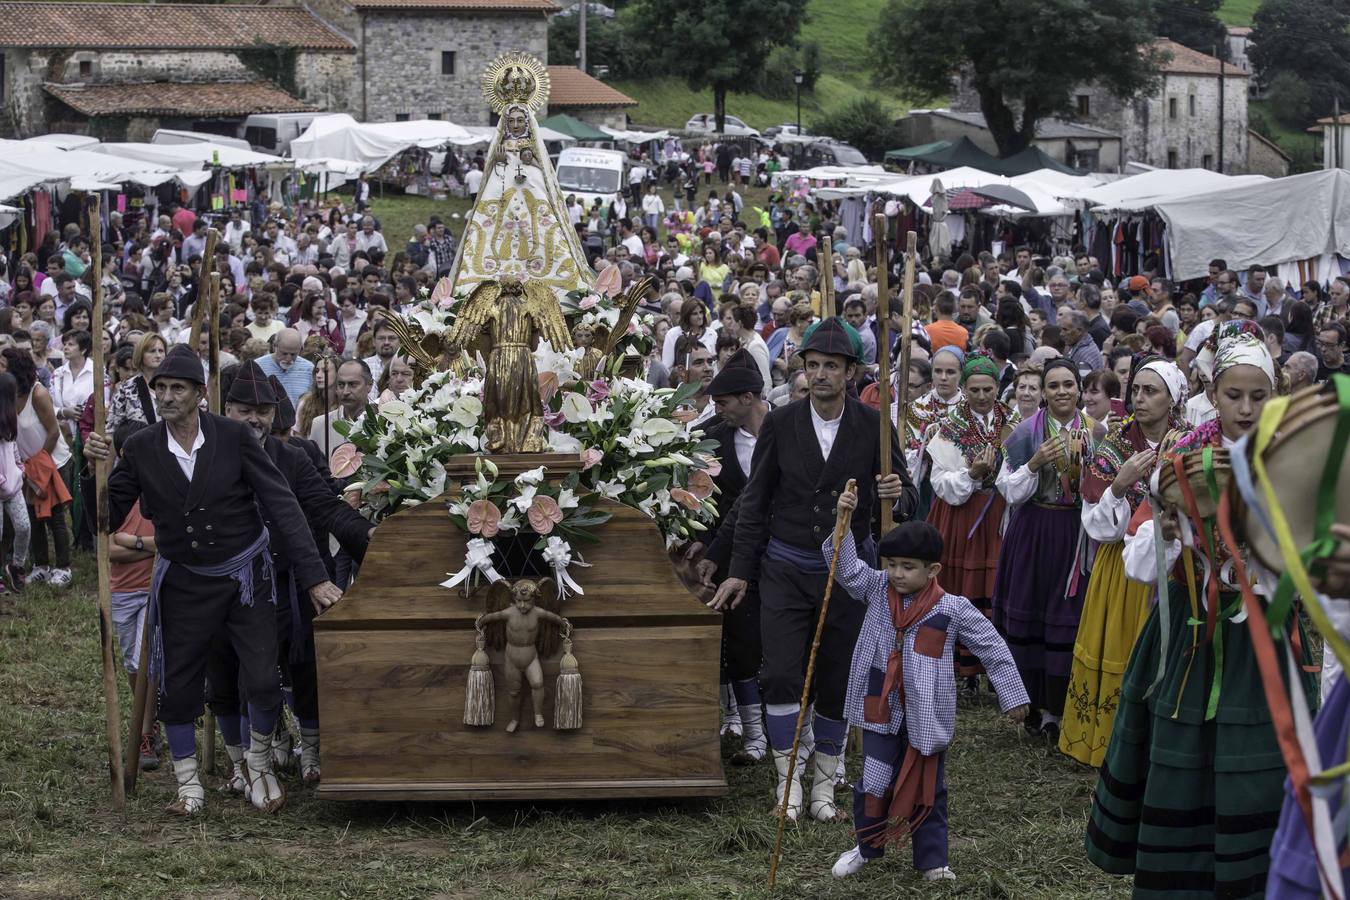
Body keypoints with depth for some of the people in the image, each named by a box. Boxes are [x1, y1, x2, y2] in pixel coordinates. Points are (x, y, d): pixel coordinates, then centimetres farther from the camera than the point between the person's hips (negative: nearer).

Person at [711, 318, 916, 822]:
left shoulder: (873, 426, -4)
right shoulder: (780, 424, -3)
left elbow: (906, 500, 0)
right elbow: (756, 501, 4)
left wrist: (896, 495, -25)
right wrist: (740, 571, 3)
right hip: (786, 568, 0)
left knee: (837, 682, 7)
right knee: (781, 676, -9)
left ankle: (823, 784, 19)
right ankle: (789, 781, 4)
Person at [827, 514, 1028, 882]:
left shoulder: (953, 609, -10)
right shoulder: (877, 589, 0)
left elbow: (993, 649, -4)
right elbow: (847, 567, -11)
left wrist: (1012, 697, -2)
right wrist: (843, 521, -25)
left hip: (926, 717, -2)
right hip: (881, 711, 2)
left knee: (928, 789, 10)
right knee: (874, 783, 7)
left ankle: (932, 859, 21)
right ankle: (867, 846, 29)